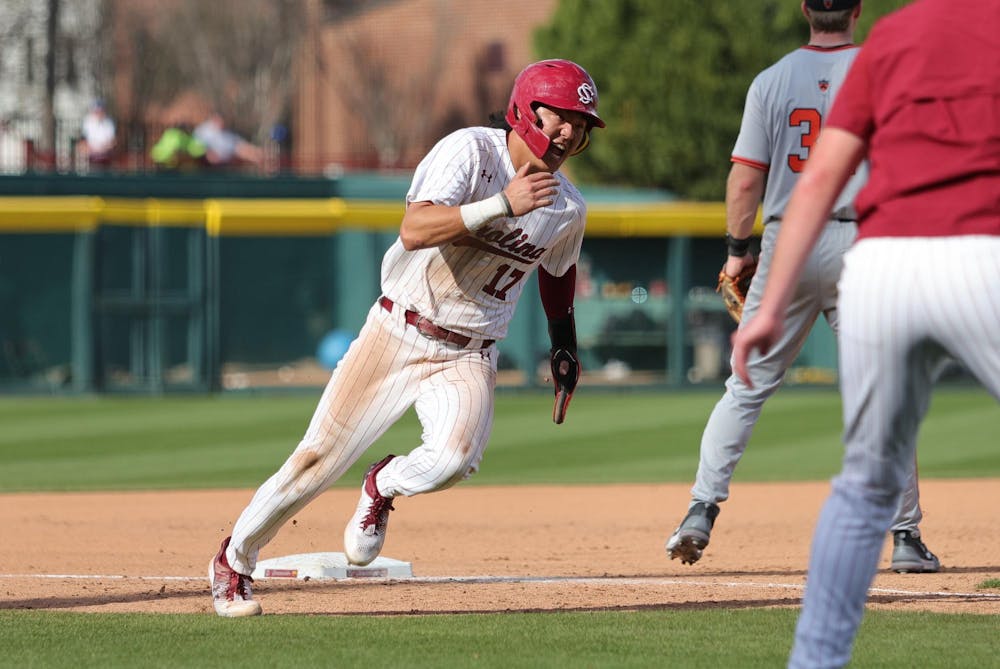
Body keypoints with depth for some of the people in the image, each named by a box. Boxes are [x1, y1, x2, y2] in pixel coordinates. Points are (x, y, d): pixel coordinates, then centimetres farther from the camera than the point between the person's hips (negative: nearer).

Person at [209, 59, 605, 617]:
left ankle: (384, 487, 8)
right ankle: (235, 559, 20)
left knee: (454, 457, -27)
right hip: (398, 334, -3)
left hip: (468, 357, 3)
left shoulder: (569, 209, 0)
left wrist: (565, 352, 22)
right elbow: (415, 230, -31)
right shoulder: (471, 152, -16)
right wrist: (502, 205, -38)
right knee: (319, 459, -3)